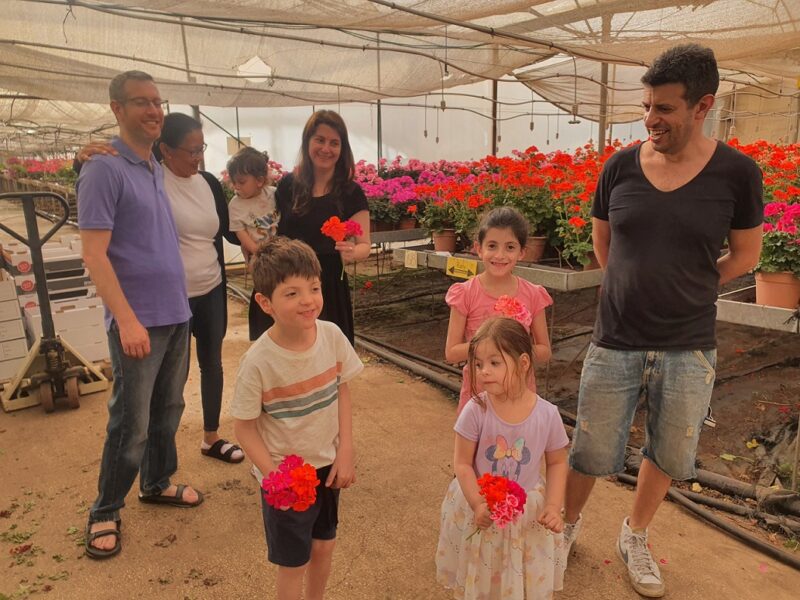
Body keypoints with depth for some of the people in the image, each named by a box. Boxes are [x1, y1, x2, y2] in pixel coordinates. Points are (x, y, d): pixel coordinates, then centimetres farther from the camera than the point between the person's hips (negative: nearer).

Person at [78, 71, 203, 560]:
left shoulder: (157, 169, 12)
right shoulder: (105, 170, -11)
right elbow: (94, 254, -16)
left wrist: (176, 303, 13)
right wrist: (127, 320, -22)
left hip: (177, 313, 7)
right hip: (139, 319, -7)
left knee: (168, 410, 17)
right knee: (131, 423, 2)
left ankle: (158, 483, 36)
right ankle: (105, 512, 20)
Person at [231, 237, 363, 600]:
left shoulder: (332, 336, -15)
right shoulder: (258, 362, -25)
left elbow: (342, 392, -1)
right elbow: (244, 428, -15)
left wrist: (345, 452, -5)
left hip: (327, 465, 4)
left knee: (323, 547, 23)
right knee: (294, 564, 11)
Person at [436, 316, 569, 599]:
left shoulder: (547, 414, -15)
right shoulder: (476, 410, -20)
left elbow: (557, 463, 0)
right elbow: (462, 464, -12)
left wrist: (553, 506, -10)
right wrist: (478, 504, -22)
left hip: (526, 513, 1)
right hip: (480, 507, -1)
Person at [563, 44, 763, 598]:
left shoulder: (736, 173, -7)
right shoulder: (621, 166, -4)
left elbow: (746, 254, 6)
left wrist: (685, 289, 5)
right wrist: (640, 288, 10)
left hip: (688, 350, 1)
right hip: (615, 344, 0)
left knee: (669, 456, 17)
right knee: (592, 454, 10)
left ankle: (636, 538, 43)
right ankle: (568, 522, 39)